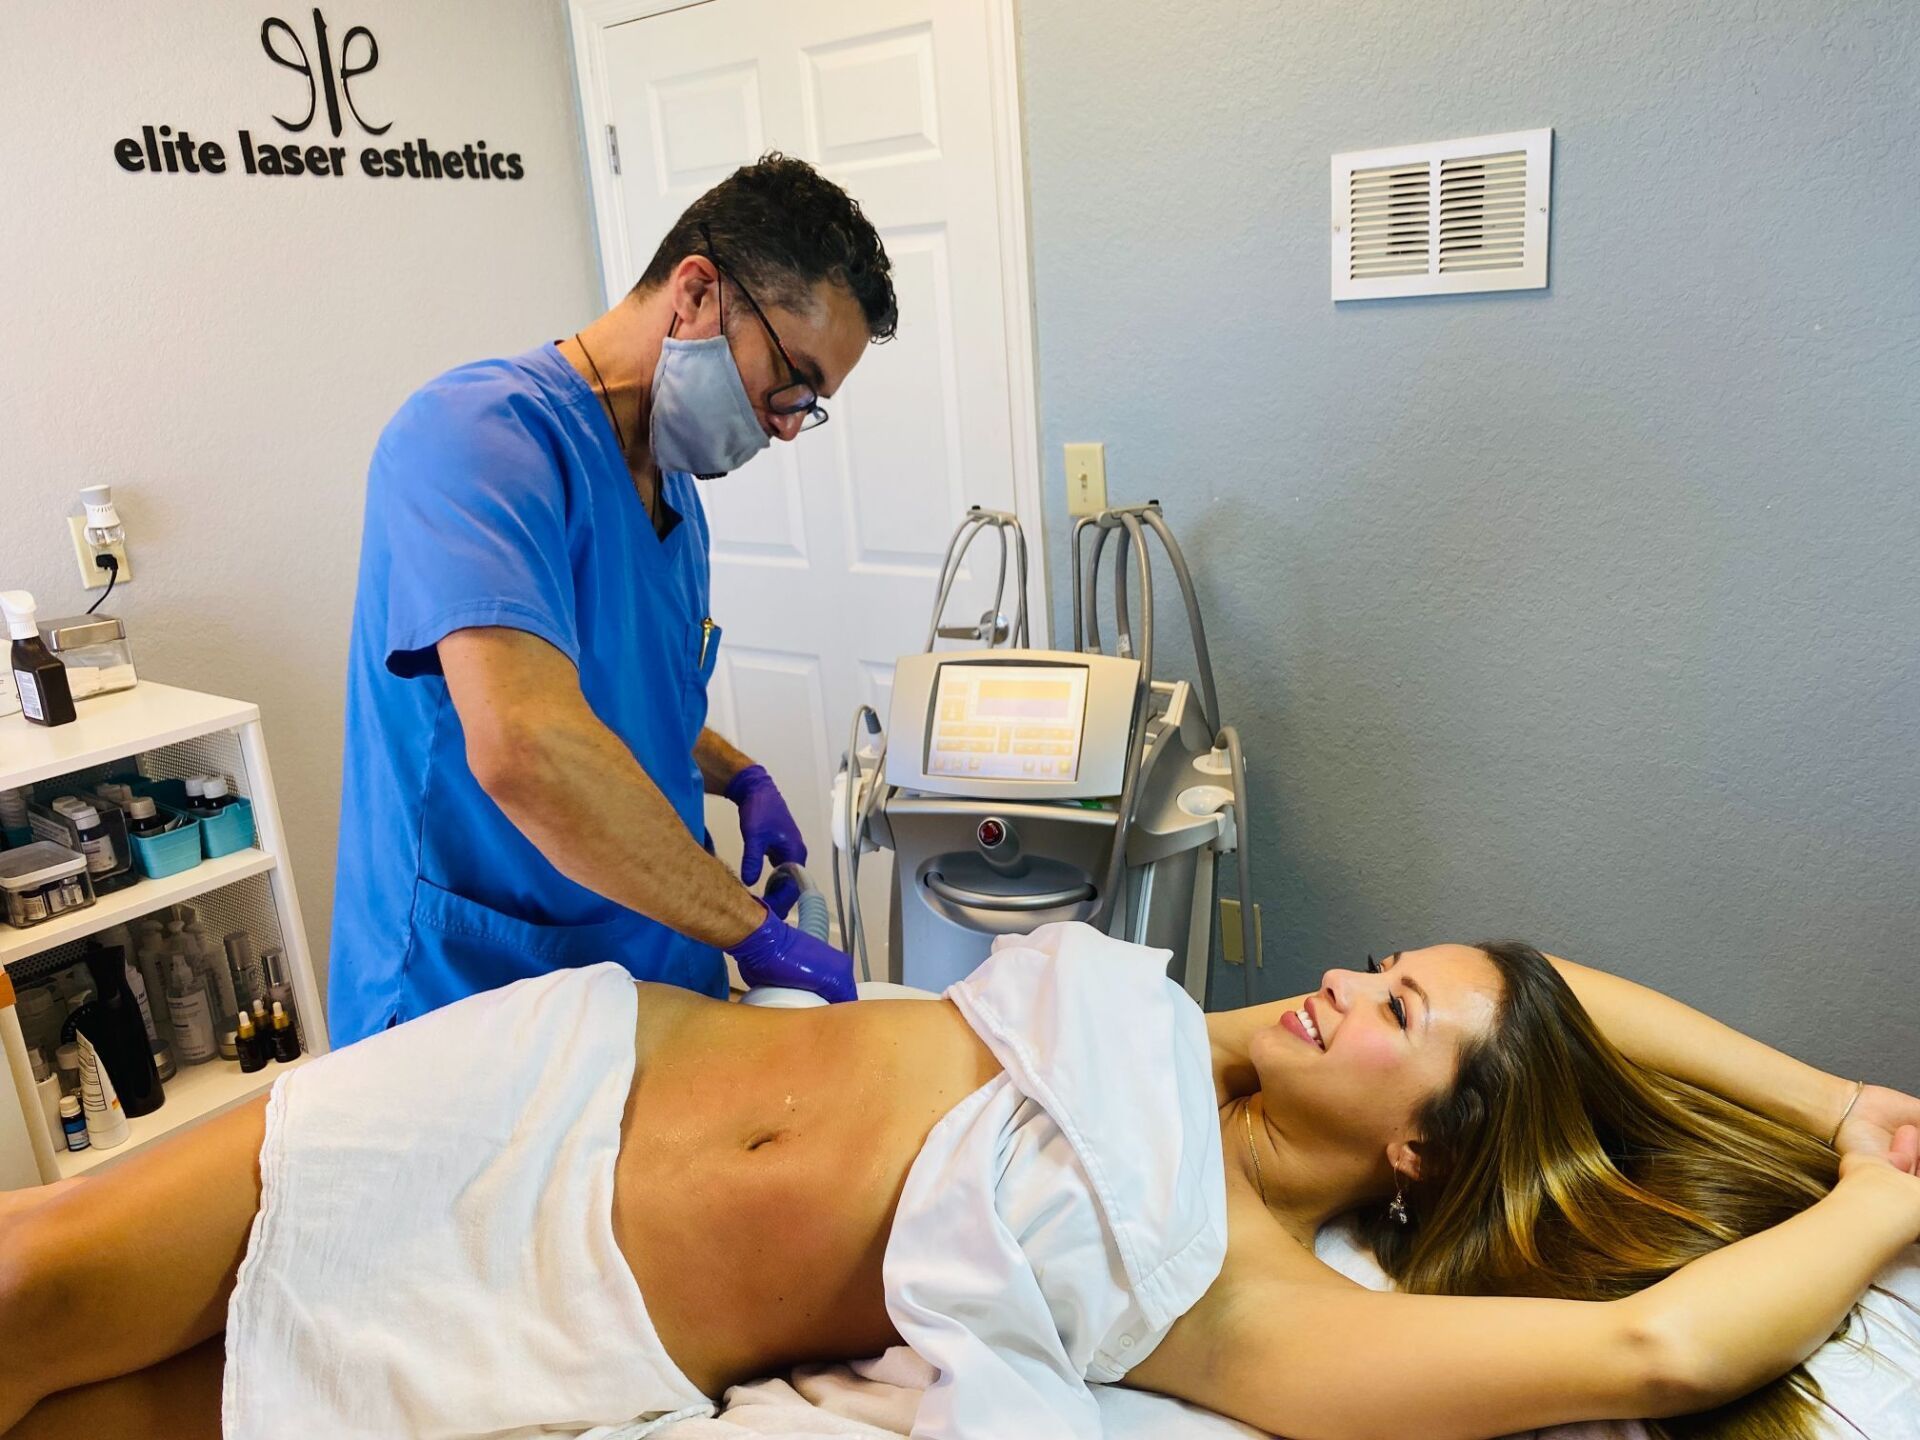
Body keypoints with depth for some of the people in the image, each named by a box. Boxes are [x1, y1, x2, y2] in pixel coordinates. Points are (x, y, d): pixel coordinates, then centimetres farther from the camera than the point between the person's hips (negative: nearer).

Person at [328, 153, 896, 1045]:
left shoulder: (674, 491, 9)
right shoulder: (481, 431, -20)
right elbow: (525, 748, -35)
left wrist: (739, 778, 4)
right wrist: (754, 930, -25)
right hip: (466, 1014, -7)